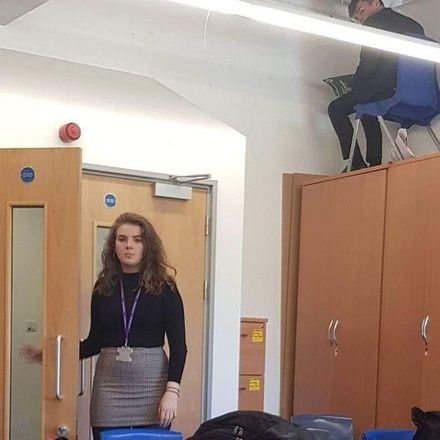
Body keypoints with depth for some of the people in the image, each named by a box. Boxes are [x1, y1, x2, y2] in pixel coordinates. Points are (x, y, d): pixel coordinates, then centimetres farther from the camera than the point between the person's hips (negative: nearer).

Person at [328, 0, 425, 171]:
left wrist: (354, 87, 10)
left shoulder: (374, 22, 1)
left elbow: (367, 64, -6)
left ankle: (356, 163, -1)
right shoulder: (413, 25, 23)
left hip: (388, 91, -8)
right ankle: (374, 163, 26)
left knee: (336, 108, 8)